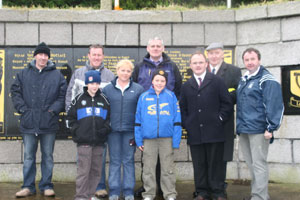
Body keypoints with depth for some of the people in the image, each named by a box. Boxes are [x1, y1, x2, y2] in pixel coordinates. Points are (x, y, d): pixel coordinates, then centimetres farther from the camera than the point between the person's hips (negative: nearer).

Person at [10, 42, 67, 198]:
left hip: (49, 123, -1)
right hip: (28, 123, 1)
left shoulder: (57, 75, 3)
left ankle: (46, 186, 18)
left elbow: (63, 95, 3)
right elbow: (15, 92, 9)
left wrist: (54, 109, -8)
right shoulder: (23, 74, 7)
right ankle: (28, 186, 18)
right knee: (28, 156, 8)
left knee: (48, 156, 7)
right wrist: (22, 108, -3)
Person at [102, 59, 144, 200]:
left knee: (129, 161, 6)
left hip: (130, 130, 0)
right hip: (113, 130, 1)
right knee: (114, 161, 6)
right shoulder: (107, 89, 6)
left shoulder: (138, 89, 3)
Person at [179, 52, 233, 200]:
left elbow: (227, 103, 3)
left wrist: (220, 119, -5)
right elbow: (182, 108, 16)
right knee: (199, 164, 6)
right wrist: (186, 124, 4)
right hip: (194, 133, 3)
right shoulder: (186, 86, 13)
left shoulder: (217, 81, 5)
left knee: (215, 163, 3)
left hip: (214, 132, -2)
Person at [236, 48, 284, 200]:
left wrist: (271, 128, -18)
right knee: (251, 164, 16)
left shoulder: (267, 80, -9)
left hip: (258, 130, -8)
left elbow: (275, 106, -15)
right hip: (243, 130, 8)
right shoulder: (243, 79, 15)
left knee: (259, 164, -3)